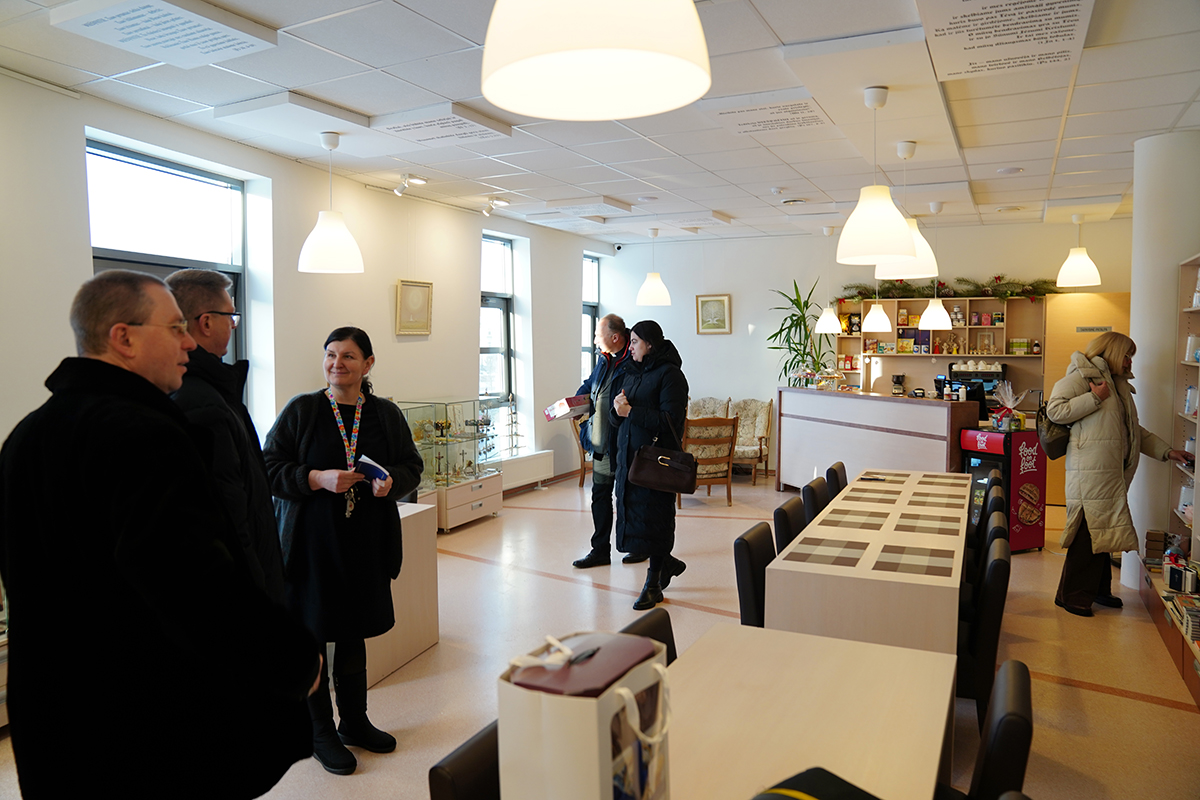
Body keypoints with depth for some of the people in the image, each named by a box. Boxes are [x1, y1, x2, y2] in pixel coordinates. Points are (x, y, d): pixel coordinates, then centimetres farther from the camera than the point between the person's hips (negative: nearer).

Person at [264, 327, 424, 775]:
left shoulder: (386, 414, 3)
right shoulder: (300, 411, -5)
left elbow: (411, 465, 9)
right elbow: (270, 468, -7)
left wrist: (392, 482, -13)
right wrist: (318, 478, -21)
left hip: (365, 543, 3)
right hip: (310, 541, -3)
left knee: (354, 632, 16)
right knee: (310, 634, 5)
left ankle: (354, 722, 34)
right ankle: (321, 732, 23)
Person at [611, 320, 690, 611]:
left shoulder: (669, 374, -10)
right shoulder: (632, 373, 15)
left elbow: (670, 420, -19)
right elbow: (618, 419, 15)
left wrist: (631, 412, -18)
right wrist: (618, 408, -8)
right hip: (629, 456, 8)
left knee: (654, 519, 0)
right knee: (633, 515, 11)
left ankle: (654, 584, 14)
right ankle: (667, 563, 34)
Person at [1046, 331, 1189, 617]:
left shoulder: (1118, 384, 23)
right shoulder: (1082, 376, -4)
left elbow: (1135, 430, 27)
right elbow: (1054, 410, -17)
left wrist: (1167, 451, 20)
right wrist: (1095, 397, -15)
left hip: (1112, 472, 9)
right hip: (1090, 470, -9)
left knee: (1103, 530, 14)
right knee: (1090, 531, -8)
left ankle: (1098, 590, 26)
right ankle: (1071, 596, 1)